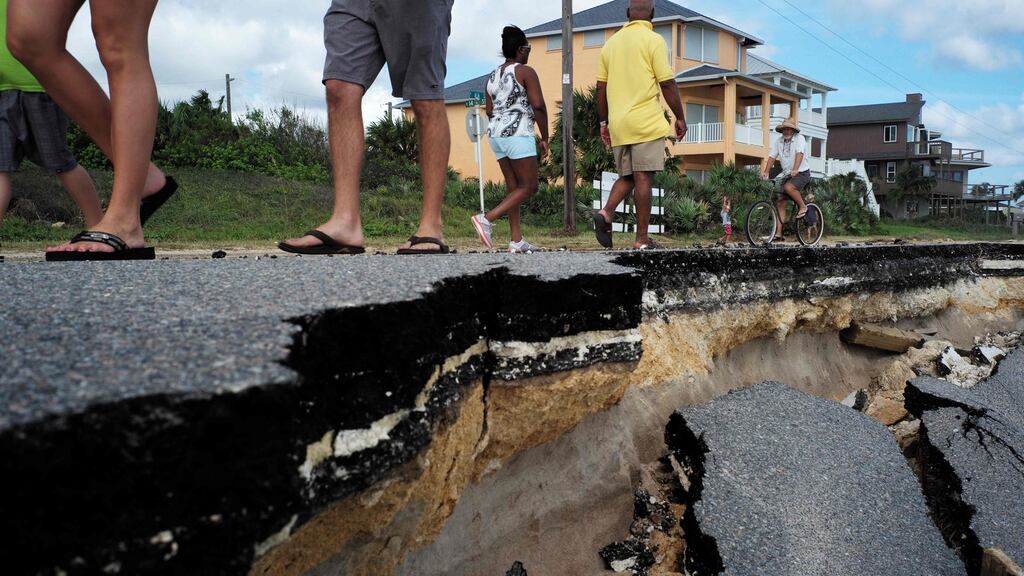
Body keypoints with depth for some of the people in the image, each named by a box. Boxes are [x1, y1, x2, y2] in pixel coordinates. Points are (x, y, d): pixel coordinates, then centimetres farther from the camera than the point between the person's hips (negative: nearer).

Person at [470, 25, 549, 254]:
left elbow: (489, 111, 15)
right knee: (529, 187, -4)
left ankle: (517, 240, 5)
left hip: (496, 134, 8)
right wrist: (545, 137, -5)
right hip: (518, 134, -8)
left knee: (513, 187, 10)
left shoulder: (493, 76, 15)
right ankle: (487, 218, -18)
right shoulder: (526, 72, -5)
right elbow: (538, 106, -12)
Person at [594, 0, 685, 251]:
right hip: (647, 122, -5)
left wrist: (604, 122, 20)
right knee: (643, 178, -3)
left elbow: (601, 87, 13)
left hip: (618, 125, 5)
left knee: (627, 177, 15)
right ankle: (641, 239, -1)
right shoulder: (653, 40, -4)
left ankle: (605, 213, -8)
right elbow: (667, 84, -8)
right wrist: (680, 118, 1)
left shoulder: (612, 42, 13)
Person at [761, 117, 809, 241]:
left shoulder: (799, 139, -10)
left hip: (802, 173, -6)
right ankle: (778, 233, -4)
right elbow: (772, 156, 2)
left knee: (788, 187, -36)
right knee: (780, 203, -4)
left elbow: (799, 154, -25)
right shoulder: (779, 141, 6)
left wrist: (795, 169, -41)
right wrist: (766, 171, -13)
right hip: (787, 174, 6)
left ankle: (803, 207, -12)